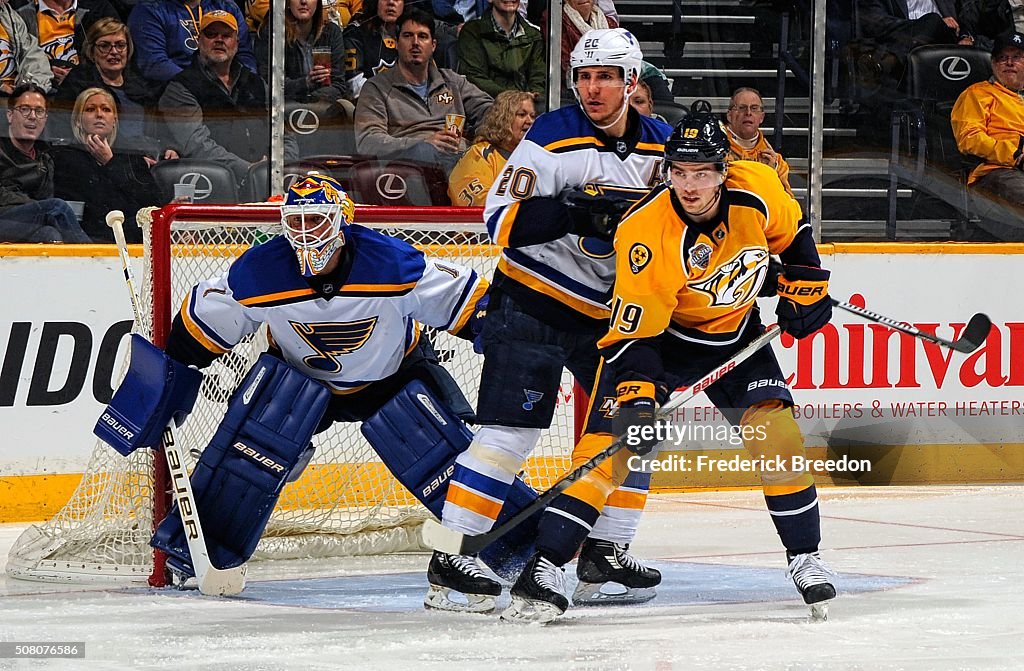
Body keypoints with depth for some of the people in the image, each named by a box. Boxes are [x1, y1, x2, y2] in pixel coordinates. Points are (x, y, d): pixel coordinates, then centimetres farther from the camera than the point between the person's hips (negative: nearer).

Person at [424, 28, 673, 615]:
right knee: (509, 432, -12)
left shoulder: (660, 145, 3)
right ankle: (450, 560, -10)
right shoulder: (554, 138, -14)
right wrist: (576, 211, -31)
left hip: (606, 313, 6)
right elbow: (502, 222, -18)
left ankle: (606, 551, 15)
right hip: (531, 307, -6)